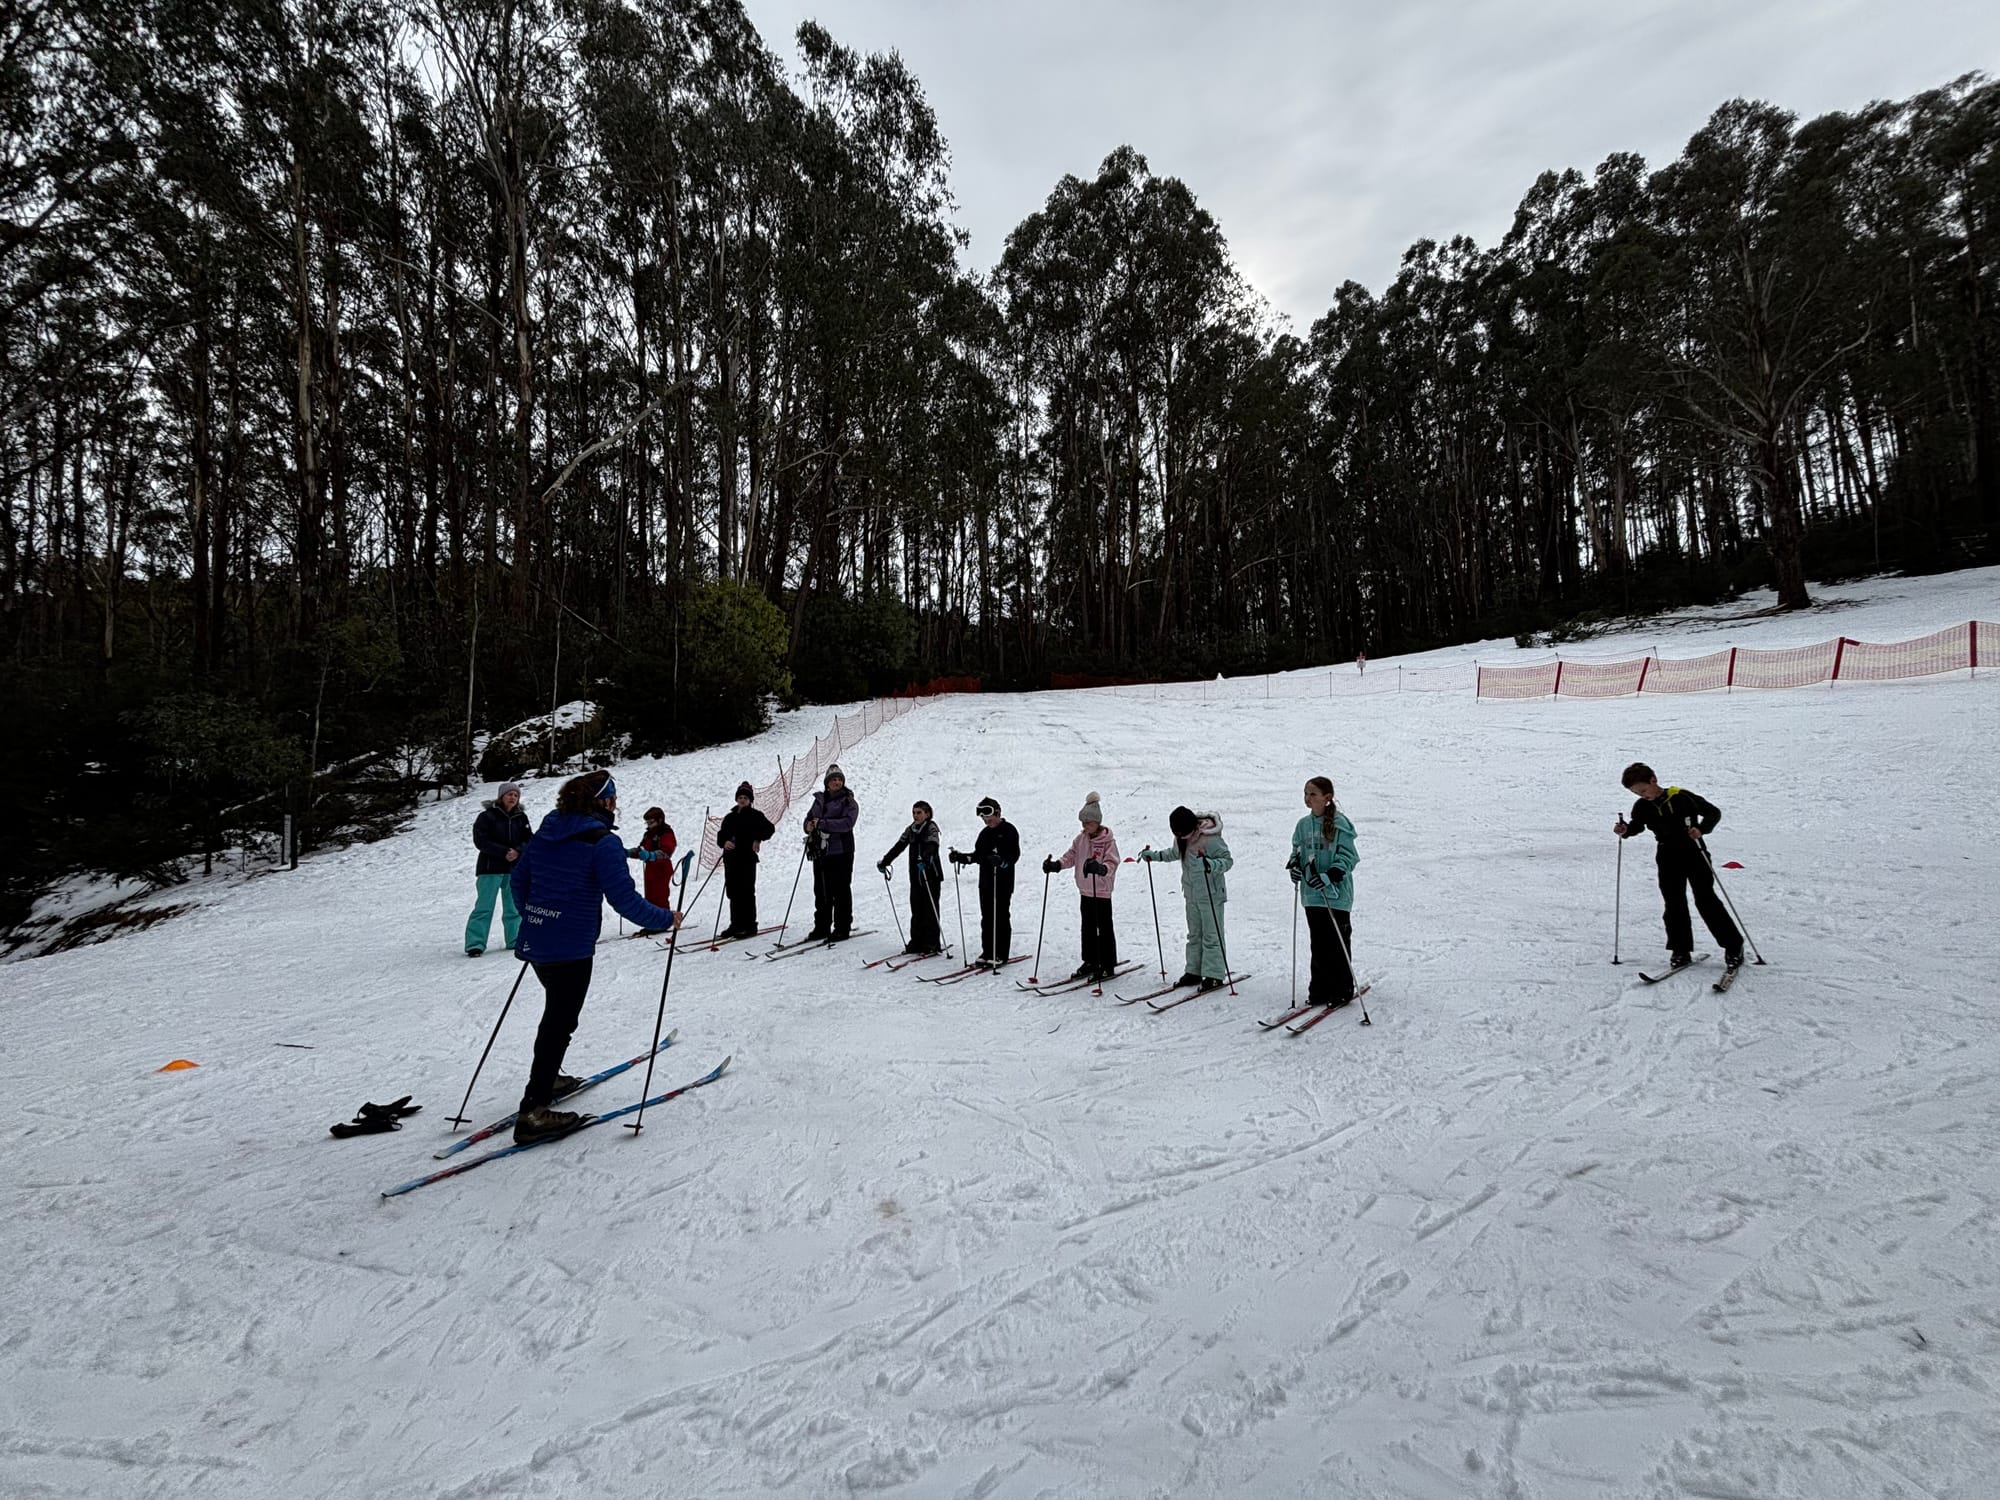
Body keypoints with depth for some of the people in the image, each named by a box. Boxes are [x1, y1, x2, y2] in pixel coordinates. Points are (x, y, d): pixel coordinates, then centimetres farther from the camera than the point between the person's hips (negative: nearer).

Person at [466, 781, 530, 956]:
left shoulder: (521, 818, 8)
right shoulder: (487, 816, -4)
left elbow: (528, 840, 5)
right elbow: (480, 841, -11)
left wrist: (517, 852, -16)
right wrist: (504, 852, -19)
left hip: (514, 868, 4)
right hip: (490, 868, -4)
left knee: (513, 907, 11)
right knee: (484, 907, -6)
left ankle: (515, 940, 21)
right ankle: (475, 944, -3)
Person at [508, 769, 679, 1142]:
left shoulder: (545, 833, 7)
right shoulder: (602, 842, -17)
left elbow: (519, 880, 16)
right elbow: (624, 899, -20)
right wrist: (665, 919, -7)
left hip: (536, 942, 8)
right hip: (571, 948, -8)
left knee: (557, 1011, 27)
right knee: (560, 1022, 2)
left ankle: (548, 1078, 44)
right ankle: (535, 1111, 6)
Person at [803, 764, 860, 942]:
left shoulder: (849, 802, -2)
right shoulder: (819, 800, 15)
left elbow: (847, 823, -17)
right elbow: (809, 819, 16)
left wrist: (822, 824, -23)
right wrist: (809, 826, -9)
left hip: (840, 853, -5)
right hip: (820, 853, 5)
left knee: (841, 891, -1)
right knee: (821, 891, 10)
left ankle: (842, 928, 7)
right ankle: (821, 927, 19)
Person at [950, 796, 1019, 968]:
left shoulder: (1009, 831, -6)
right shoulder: (985, 833, 17)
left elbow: (1015, 855, -16)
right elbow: (977, 855, 19)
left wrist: (1002, 861, -33)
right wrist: (960, 857, 6)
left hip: (1003, 884, -7)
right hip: (985, 883, 7)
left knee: (1001, 919, -2)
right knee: (987, 919, 10)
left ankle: (1001, 955, 4)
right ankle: (987, 953, 18)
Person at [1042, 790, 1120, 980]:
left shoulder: (1108, 841, -14)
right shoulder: (1080, 839, 6)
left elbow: (1112, 864, -22)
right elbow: (1070, 857, 8)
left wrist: (1099, 868, -42)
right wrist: (1055, 865, -8)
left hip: (1102, 892, -6)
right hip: (1085, 891, 7)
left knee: (1104, 929, 2)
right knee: (1088, 928, 15)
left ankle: (1107, 966, 11)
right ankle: (1090, 962, 27)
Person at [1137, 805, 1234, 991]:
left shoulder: (1210, 838, -22)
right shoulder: (1181, 838, 2)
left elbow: (1227, 860, -19)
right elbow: (1175, 853, 22)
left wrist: (1210, 864, -36)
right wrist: (1154, 855, 16)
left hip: (1211, 894, -8)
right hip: (1191, 893, 8)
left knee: (1211, 935, -3)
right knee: (1194, 934, 15)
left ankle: (1214, 975, 5)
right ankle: (1194, 971, 24)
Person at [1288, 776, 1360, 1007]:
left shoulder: (1339, 824, -10)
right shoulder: (1304, 824, 8)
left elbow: (1349, 857, -11)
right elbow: (1298, 850, 19)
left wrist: (1329, 876, -23)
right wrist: (1294, 864, -2)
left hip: (1336, 894, -5)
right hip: (1312, 894, 5)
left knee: (1338, 944, 2)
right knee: (1318, 944, 11)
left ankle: (1342, 991, 16)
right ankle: (1320, 989, 20)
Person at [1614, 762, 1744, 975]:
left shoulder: (1682, 797, -15)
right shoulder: (1642, 807, -1)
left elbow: (1713, 812, -8)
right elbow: (1637, 825, 17)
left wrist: (1701, 829, -24)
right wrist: (1625, 830, -5)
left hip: (1693, 853, -4)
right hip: (1668, 859, 4)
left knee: (1706, 900, -5)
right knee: (1674, 905, 3)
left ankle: (1733, 946, 8)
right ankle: (1681, 951, 10)